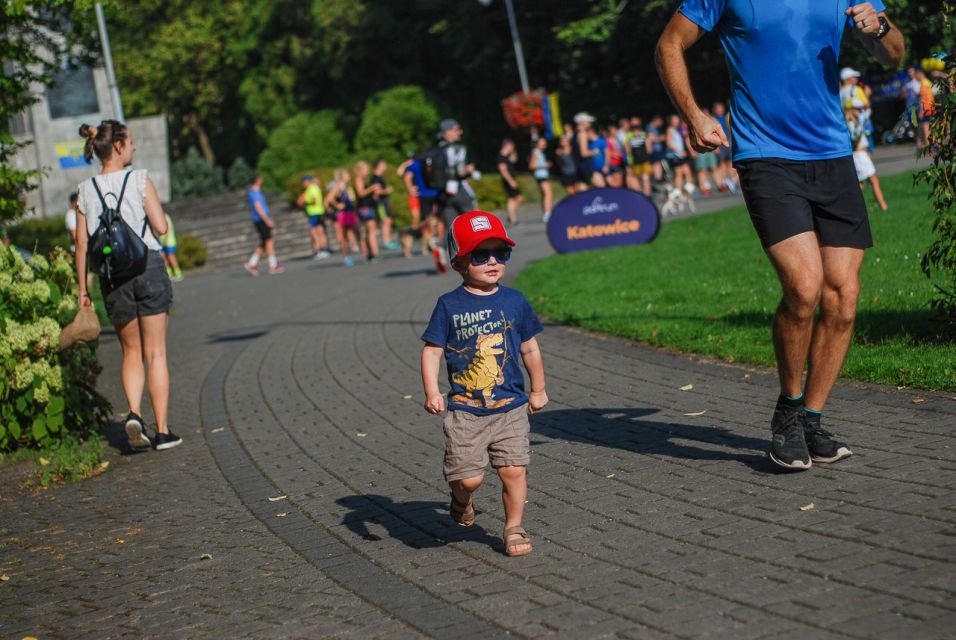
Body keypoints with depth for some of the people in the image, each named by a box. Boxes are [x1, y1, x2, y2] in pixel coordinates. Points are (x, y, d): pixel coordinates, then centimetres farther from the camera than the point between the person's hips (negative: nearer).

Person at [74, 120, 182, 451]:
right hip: (148, 267, -3)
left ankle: (134, 413, -6)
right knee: (155, 353, 4)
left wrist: (83, 288, 8)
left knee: (132, 352, 16)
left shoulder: (86, 190, 4)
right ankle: (163, 430, 4)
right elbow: (160, 227, -11)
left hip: (112, 276, 3)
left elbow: (82, 244, 3)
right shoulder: (139, 179, -6)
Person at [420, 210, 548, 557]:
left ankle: (514, 528, 17)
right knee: (469, 477, -4)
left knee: (514, 470, -2)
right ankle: (461, 500, 30)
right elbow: (432, 350, -3)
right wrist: (431, 392, -14)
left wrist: (538, 390, 19)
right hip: (465, 410, -2)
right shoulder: (450, 306, -3)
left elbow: (530, 348, 14)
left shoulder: (515, 302, 4)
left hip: (511, 407, 2)